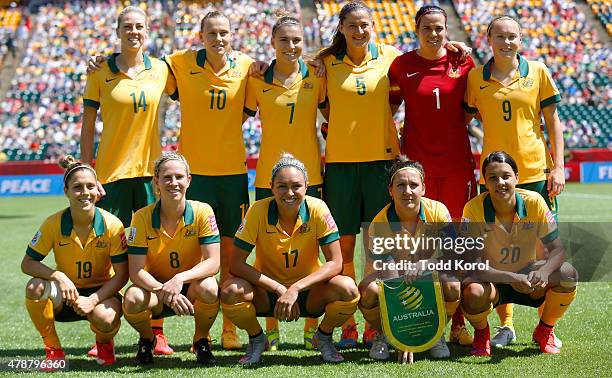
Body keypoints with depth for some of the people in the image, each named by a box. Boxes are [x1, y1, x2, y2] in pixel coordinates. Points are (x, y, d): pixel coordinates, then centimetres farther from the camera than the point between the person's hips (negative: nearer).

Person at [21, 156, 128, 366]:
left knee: (105, 319, -36)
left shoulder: (112, 225, -14)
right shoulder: (54, 224, -12)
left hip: (101, 292, -1)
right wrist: (58, 276, -30)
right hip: (66, 293, 2)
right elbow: (27, 263, -10)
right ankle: (53, 349, -8)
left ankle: (104, 343, 6)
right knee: (35, 287, -30)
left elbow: (121, 274, -11)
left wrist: (93, 300, -25)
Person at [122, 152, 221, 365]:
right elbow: (136, 271, -15)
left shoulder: (202, 212, -12)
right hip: (155, 286, 0)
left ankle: (202, 340, -2)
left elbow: (213, 262, -18)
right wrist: (163, 291, -34)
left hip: (190, 286, 0)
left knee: (208, 288, -35)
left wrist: (180, 279, -35)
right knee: (132, 300, -33)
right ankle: (147, 339, 5)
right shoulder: (143, 217, -11)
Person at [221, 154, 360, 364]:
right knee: (230, 291, -31)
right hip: (268, 292, 0)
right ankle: (256, 339, 2)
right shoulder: (258, 211, -17)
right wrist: (279, 289, -25)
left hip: (308, 292, 0)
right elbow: (236, 264, -17)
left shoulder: (317, 210, -16)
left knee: (348, 289, -30)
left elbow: (335, 263, -16)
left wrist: (296, 288, -28)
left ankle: (324, 337, 4)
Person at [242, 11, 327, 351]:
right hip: (268, 177, 0)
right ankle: (271, 329, 12)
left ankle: (311, 328, 13)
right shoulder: (258, 80, 1)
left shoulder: (315, 76, 3)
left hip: (309, 175, 0)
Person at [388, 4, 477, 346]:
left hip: (457, 162, 1)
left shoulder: (463, 62, 4)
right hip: (418, 163, -1)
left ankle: (458, 322, 8)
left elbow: (470, 108, 13)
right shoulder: (402, 65, 2)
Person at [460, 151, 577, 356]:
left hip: (526, 274, 3)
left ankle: (544, 330, 5)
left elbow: (558, 250, -13)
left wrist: (543, 272, -36)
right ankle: (481, 333, 1)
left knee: (568, 274, -25)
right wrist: (511, 278, -40)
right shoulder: (474, 209, -21)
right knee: (474, 293, -37)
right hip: (492, 281, -3)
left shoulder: (534, 202, -14)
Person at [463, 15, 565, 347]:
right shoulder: (476, 77, 4)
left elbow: (552, 121, 5)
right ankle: (505, 325, 15)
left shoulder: (538, 72, 2)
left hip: (536, 172, -1)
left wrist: (558, 167, 0)